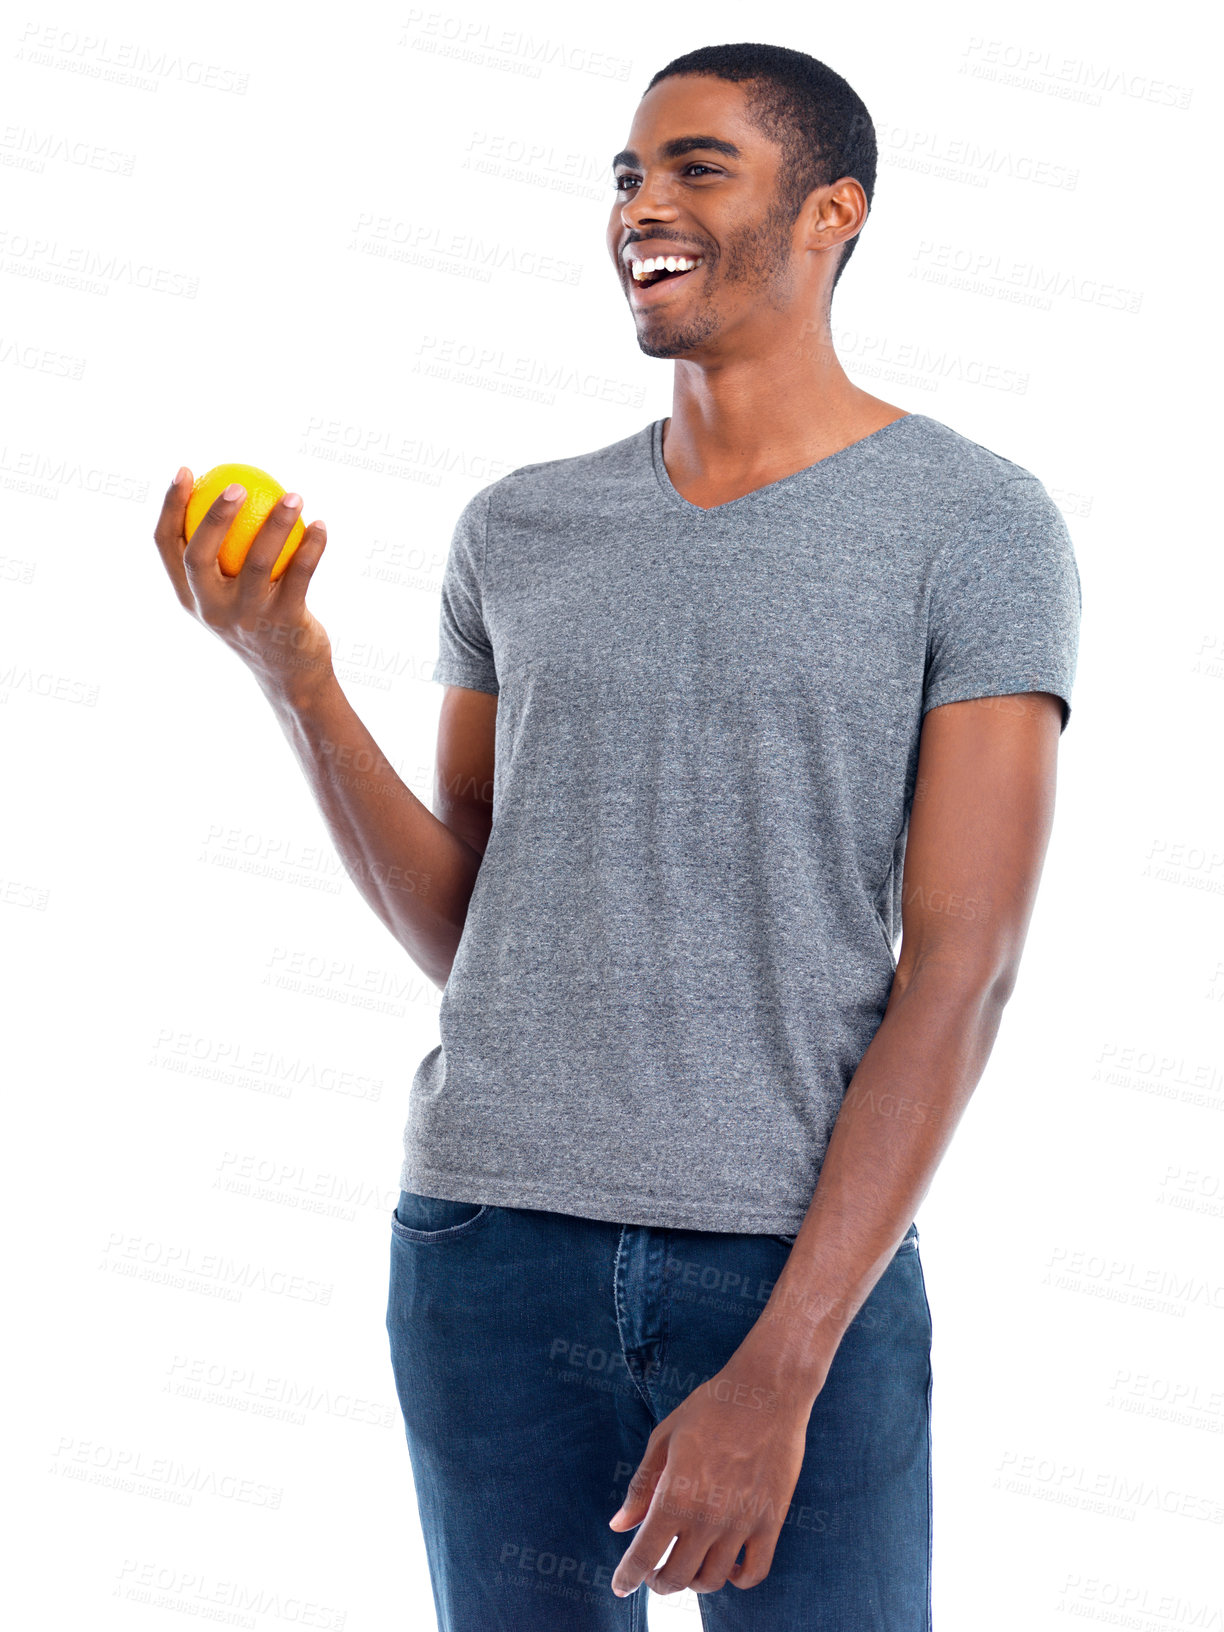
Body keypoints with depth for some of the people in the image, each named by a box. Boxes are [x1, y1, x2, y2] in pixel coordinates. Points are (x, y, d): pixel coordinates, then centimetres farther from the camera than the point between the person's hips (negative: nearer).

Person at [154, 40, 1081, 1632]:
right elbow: (461, 938, 12)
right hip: (491, 1237, 4)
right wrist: (295, 676, -2)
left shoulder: (978, 527, -2)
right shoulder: (520, 531, 10)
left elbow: (960, 973, -9)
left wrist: (780, 1371, -16)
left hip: (804, 1260, -3)